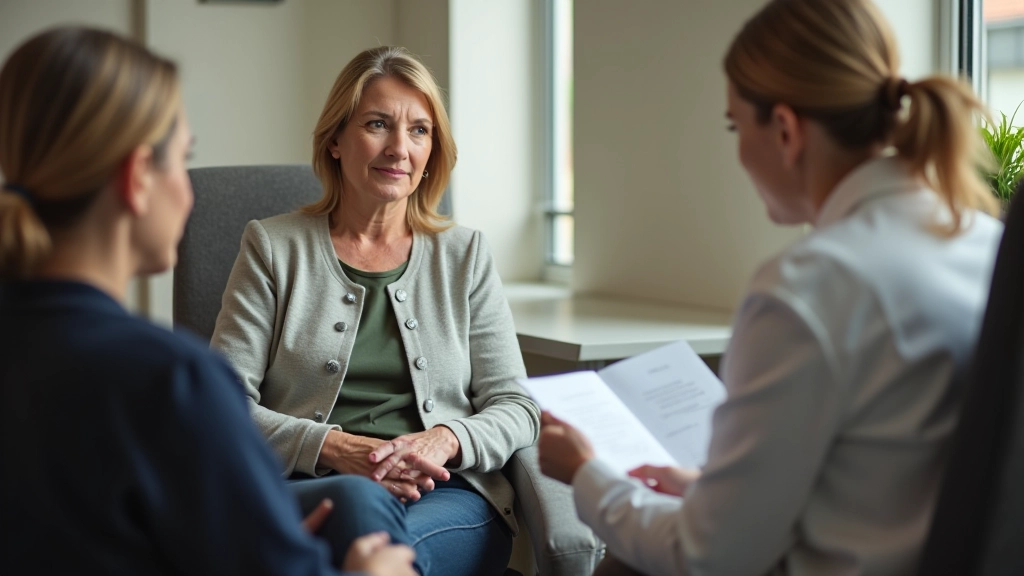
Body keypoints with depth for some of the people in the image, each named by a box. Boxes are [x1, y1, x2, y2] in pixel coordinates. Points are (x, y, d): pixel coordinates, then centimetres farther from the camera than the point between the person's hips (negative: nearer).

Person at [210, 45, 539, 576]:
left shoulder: (465, 255, 16)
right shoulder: (273, 248, 10)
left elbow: (516, 408, 12)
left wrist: (447, 441, -11)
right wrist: (332, 447, -14)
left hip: (452, 493, 1)